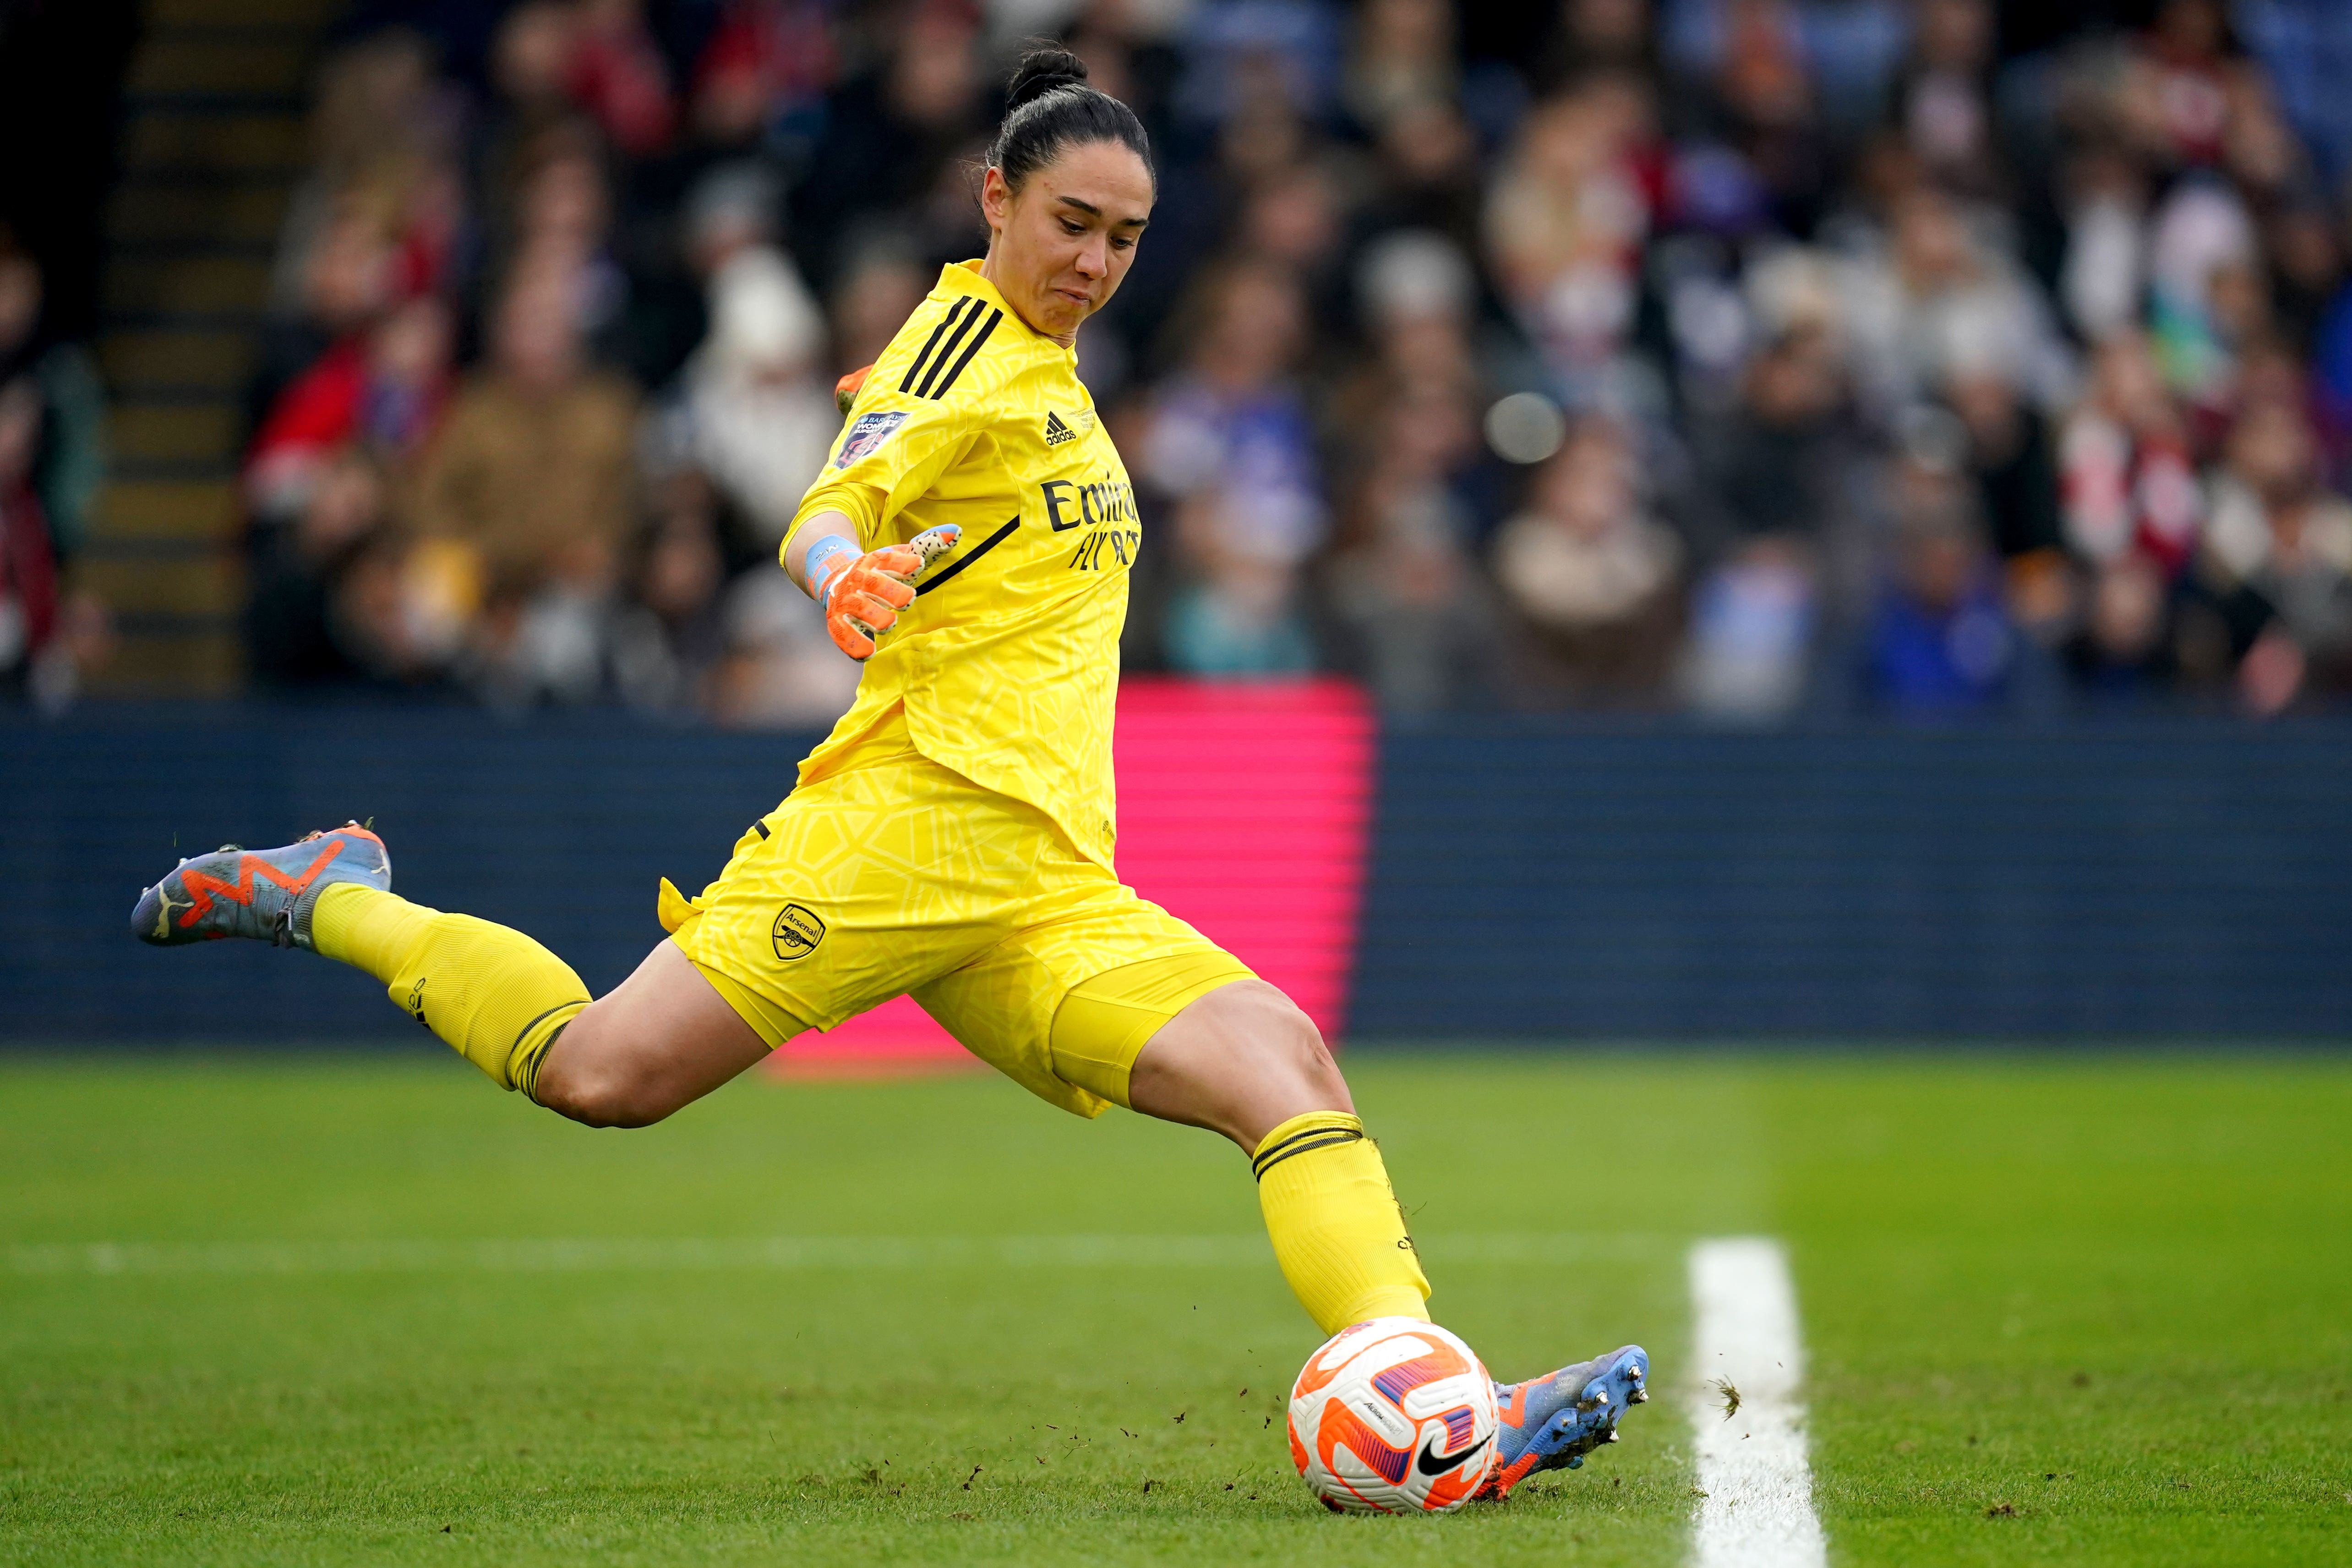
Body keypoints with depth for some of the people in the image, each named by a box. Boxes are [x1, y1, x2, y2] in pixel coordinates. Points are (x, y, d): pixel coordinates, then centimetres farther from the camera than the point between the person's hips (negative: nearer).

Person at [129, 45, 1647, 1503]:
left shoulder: (1049, 378, 26)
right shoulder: (971, 340, 1)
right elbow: (830, 512, -13)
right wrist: (847, 572, -34)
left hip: (1050, 895, 8)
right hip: (905, 822, -8)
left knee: (1282, 1059, -12)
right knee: (605, 1073, -18)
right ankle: (335, 901, 8)